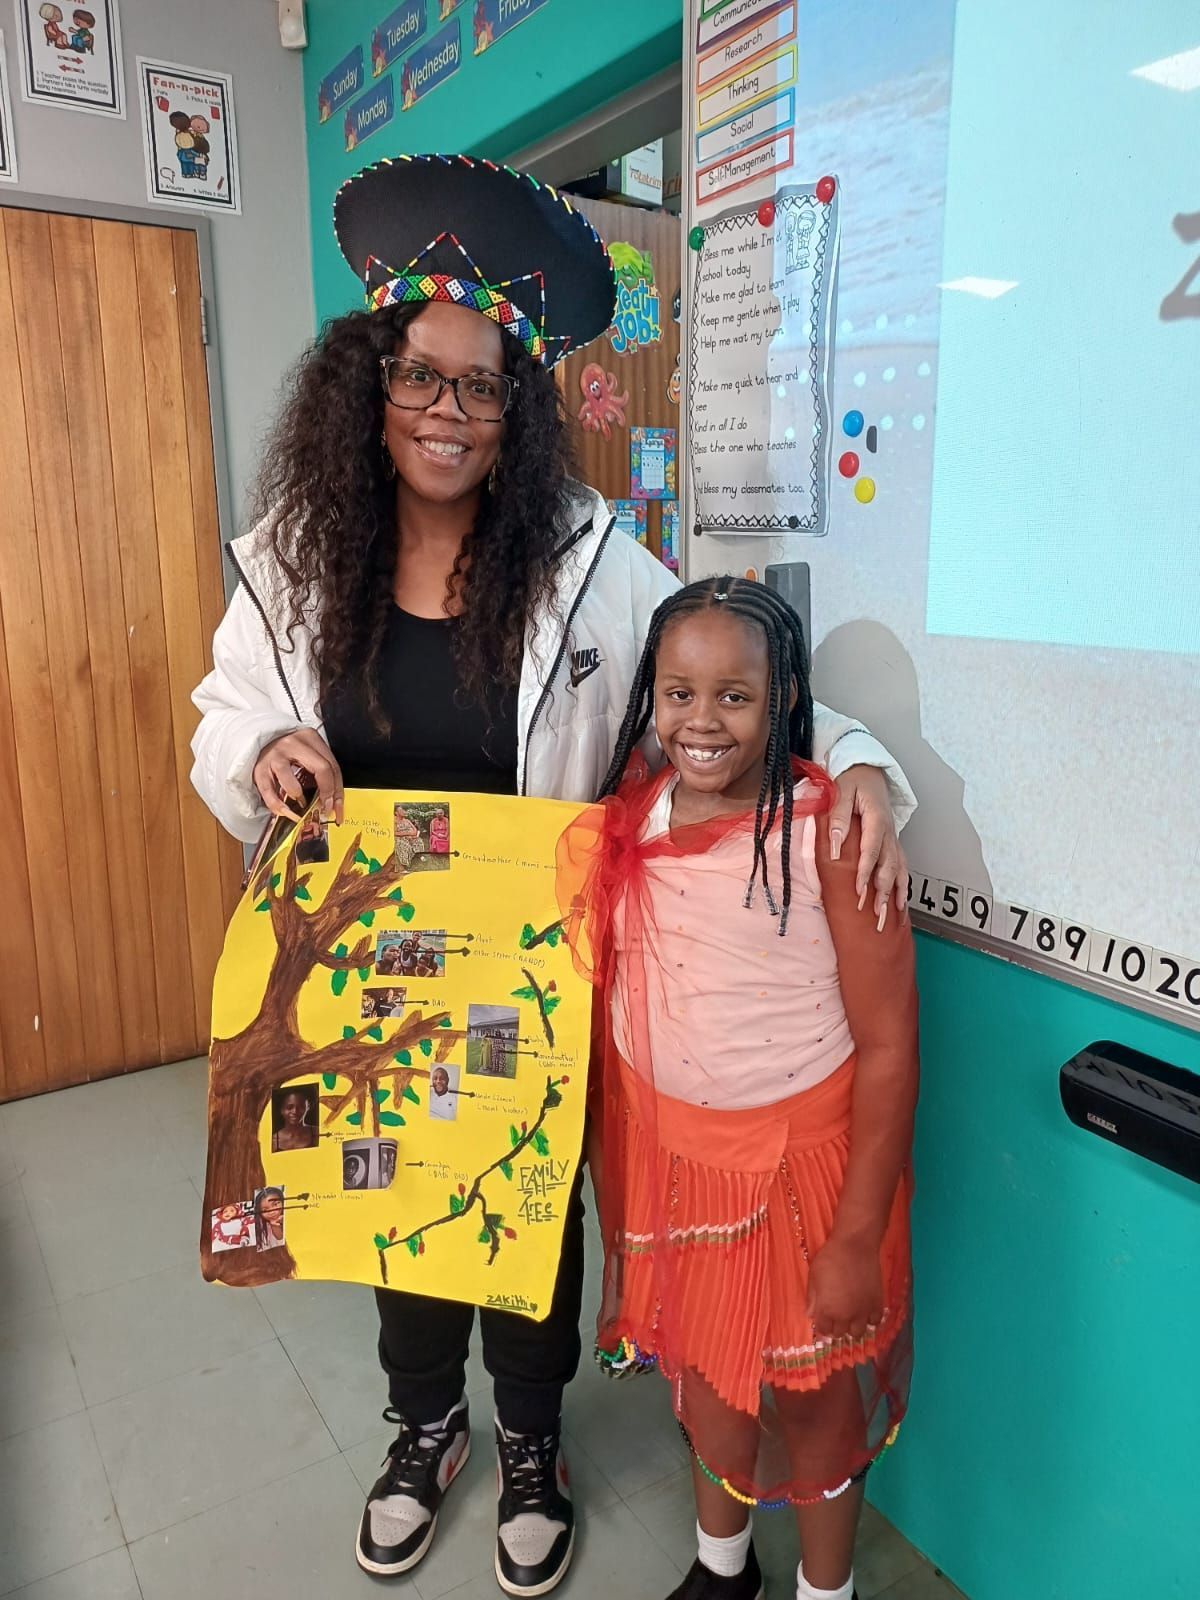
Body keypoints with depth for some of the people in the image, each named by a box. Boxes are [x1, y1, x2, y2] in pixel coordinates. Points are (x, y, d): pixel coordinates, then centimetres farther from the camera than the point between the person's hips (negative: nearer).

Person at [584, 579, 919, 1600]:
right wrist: (612, 1213, 9)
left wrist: (859, 1237, -15)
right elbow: (609, 1015, 3)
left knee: (812, 1393, 16)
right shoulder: (631, 817, -6)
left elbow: (889, 1045, -17)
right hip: (668, 1149, 4)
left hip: (802, 1154, -4)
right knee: (702, 1370, 23)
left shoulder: (829, 824, -20)